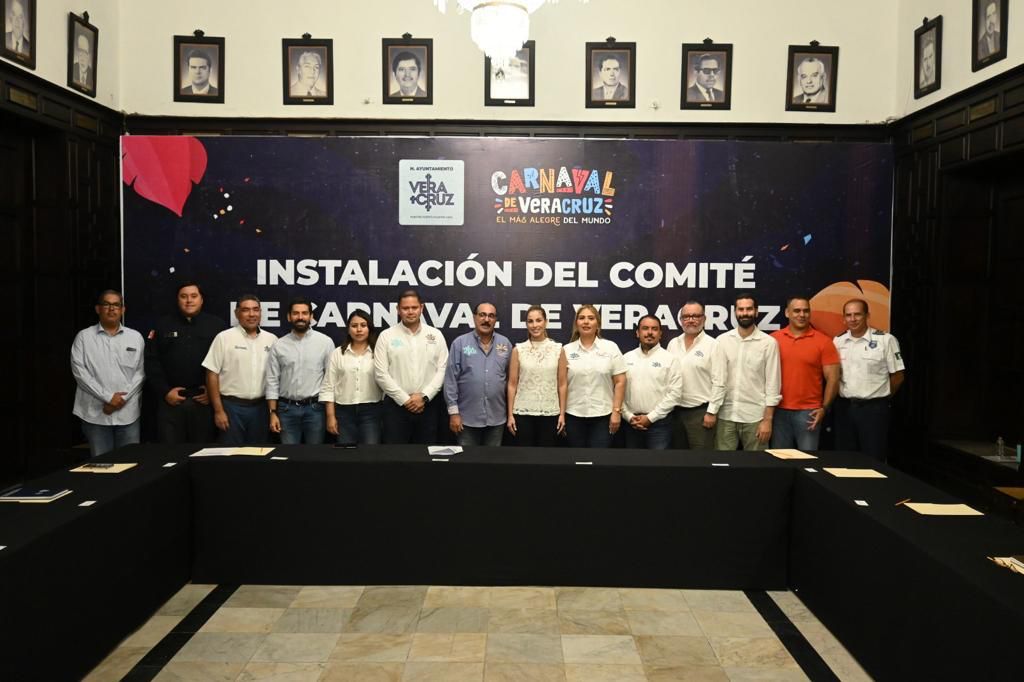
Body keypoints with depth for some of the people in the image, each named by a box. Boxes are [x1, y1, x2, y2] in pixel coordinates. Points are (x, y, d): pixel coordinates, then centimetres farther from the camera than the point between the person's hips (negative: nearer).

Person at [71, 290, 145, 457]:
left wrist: (123, 399, -9)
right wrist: (108, 397, -12)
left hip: (128, 413, 1)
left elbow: (140, 372, 3)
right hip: (95, 413, -1)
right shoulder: (84, 337, 4)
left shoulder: (135, 337, 8)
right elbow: (79, 372, -4)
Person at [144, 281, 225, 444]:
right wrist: (164, 391, -4)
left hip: (204, 401, -1)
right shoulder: (163, 325, 10)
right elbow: (151, 361, 5)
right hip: (171, 401, 1)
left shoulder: (217, 325, 6)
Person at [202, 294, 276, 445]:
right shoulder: (224, 338, -4)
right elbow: (212, 374, -5)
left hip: (261, 407, 3)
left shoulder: (271, 339, 6)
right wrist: (218, 410, -9)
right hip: (232, 406, -3)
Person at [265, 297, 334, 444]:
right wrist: (273, 413, -1)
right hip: (287, 408, 1)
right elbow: (272, 381, 4)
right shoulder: (279, 345, 2)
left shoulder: (325, 342, -2)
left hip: (315, 407, -1)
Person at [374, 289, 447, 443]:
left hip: (427, 404, 2)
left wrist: (424, 396, -11)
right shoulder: (386, 336, 1)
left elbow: (443, 370, 1)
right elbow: (381, 374, -5)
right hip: (396, 405, -1)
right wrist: (405, 399, -10)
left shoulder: (435, 335, 6)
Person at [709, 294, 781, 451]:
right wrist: (711, 411, -8)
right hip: (726, 415, 2)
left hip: (755, 416, -1)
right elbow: (717, 378, -1)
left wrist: (767, 419, -7)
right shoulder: (722, 340, 2)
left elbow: (772, 384, -3)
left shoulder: (769, 342, -3)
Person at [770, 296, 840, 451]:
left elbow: (833, 378, -1)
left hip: (808, 412, -2)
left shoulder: (823, 341, -2)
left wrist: (824, 408, -8)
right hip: (779, 410, 2)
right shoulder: (773, 339, 3)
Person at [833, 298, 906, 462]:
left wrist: (881, 397, 7)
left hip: (874, 408, -4)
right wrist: (847, 398, 8)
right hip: (844, 407, 4)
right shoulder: (838, 341, 6)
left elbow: (897, 376, -2)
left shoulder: (885, 340, -7)